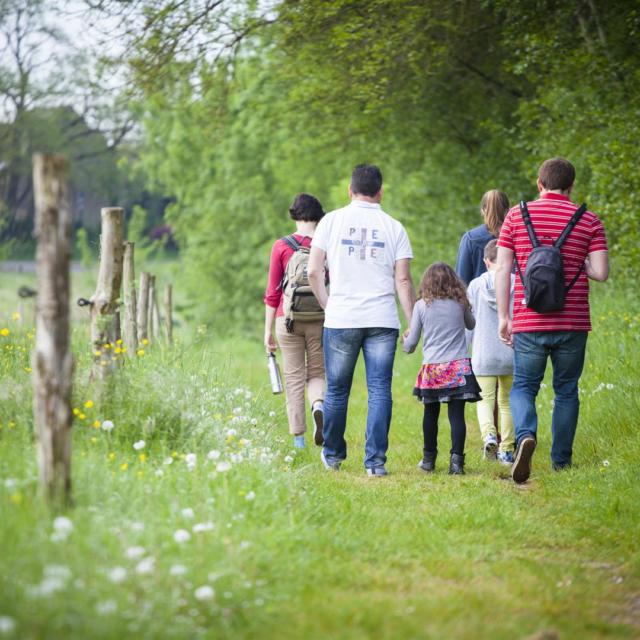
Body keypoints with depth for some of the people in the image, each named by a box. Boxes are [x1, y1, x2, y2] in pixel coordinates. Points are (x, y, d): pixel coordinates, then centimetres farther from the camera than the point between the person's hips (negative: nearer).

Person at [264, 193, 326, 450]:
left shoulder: (281, 246, -1)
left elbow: (272, 292, 1)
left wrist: (268, 330, 7)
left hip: (288, 320, 0)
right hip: (320, 320, 0)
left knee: (294, 377, 7)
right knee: (316, 373, 14)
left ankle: (298, 438, 4)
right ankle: (318, 405, -19)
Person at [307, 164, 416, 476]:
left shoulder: (332, 221, 4)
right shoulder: (394, 227, 5)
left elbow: (314, 272, 1)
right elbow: (403, 280, 0)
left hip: (340, 320, 0)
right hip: (383, 321, 0)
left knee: (337, 390, 12)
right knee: (379, 391, 1)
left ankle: (333, 454, 25)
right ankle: (375, 461, -5)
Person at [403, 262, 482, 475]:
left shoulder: (421, 306, 0)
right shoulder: (460, 303, 4)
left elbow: (410, 345, 4)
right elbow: (471, 324, 27)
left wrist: (405, 340, 26)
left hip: (431, 369, 0)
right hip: (459, 366, 0)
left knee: (431, 413, 15)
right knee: (457, 414, -3)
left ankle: (429, 458, 24)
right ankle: (456, 459, -13)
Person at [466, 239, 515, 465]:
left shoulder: (476, 285, -2)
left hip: (483, 355, -1)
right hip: (512, 355, 1)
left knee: (485, 400, 8)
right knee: (507, 402, 13)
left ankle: (489, 434, -20)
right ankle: (507, 450, 12)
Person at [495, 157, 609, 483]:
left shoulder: (517, 216, 3)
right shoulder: (589, 221, 1)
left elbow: (502, 269, -1)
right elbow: (601, 272, -7)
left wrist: (503, 316, 5)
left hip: (529, 322, 0)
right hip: (573, 322, 0)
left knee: (523, 387, 9)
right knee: (566, 390, 13)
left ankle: (525, 435, -20)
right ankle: (561, 462, 14)